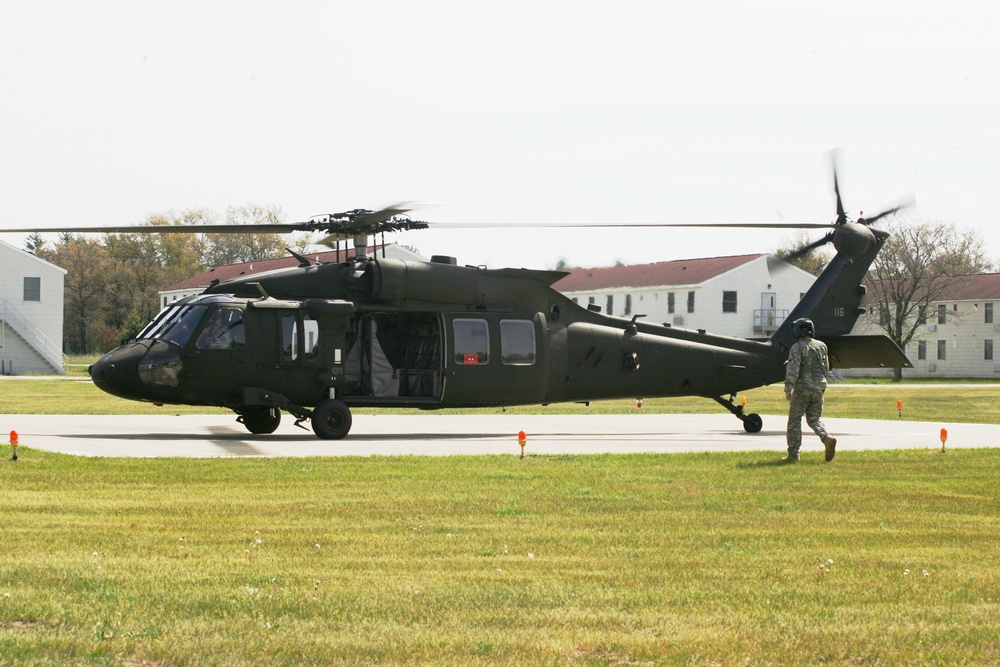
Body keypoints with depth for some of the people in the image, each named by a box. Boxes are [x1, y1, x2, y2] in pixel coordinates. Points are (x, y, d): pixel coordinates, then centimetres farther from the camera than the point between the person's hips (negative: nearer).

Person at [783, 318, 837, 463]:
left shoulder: (798, 347, -8)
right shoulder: (821, 346, 11)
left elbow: (793, 369, -18)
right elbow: (826, 368, 18)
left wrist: (788, 388, -21)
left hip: (803, 387, -5)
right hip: (819, 387, 5)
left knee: (795, 420, 4)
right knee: (814, 419, 14)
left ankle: (793, 454, 2)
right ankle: (827, 438, -14)